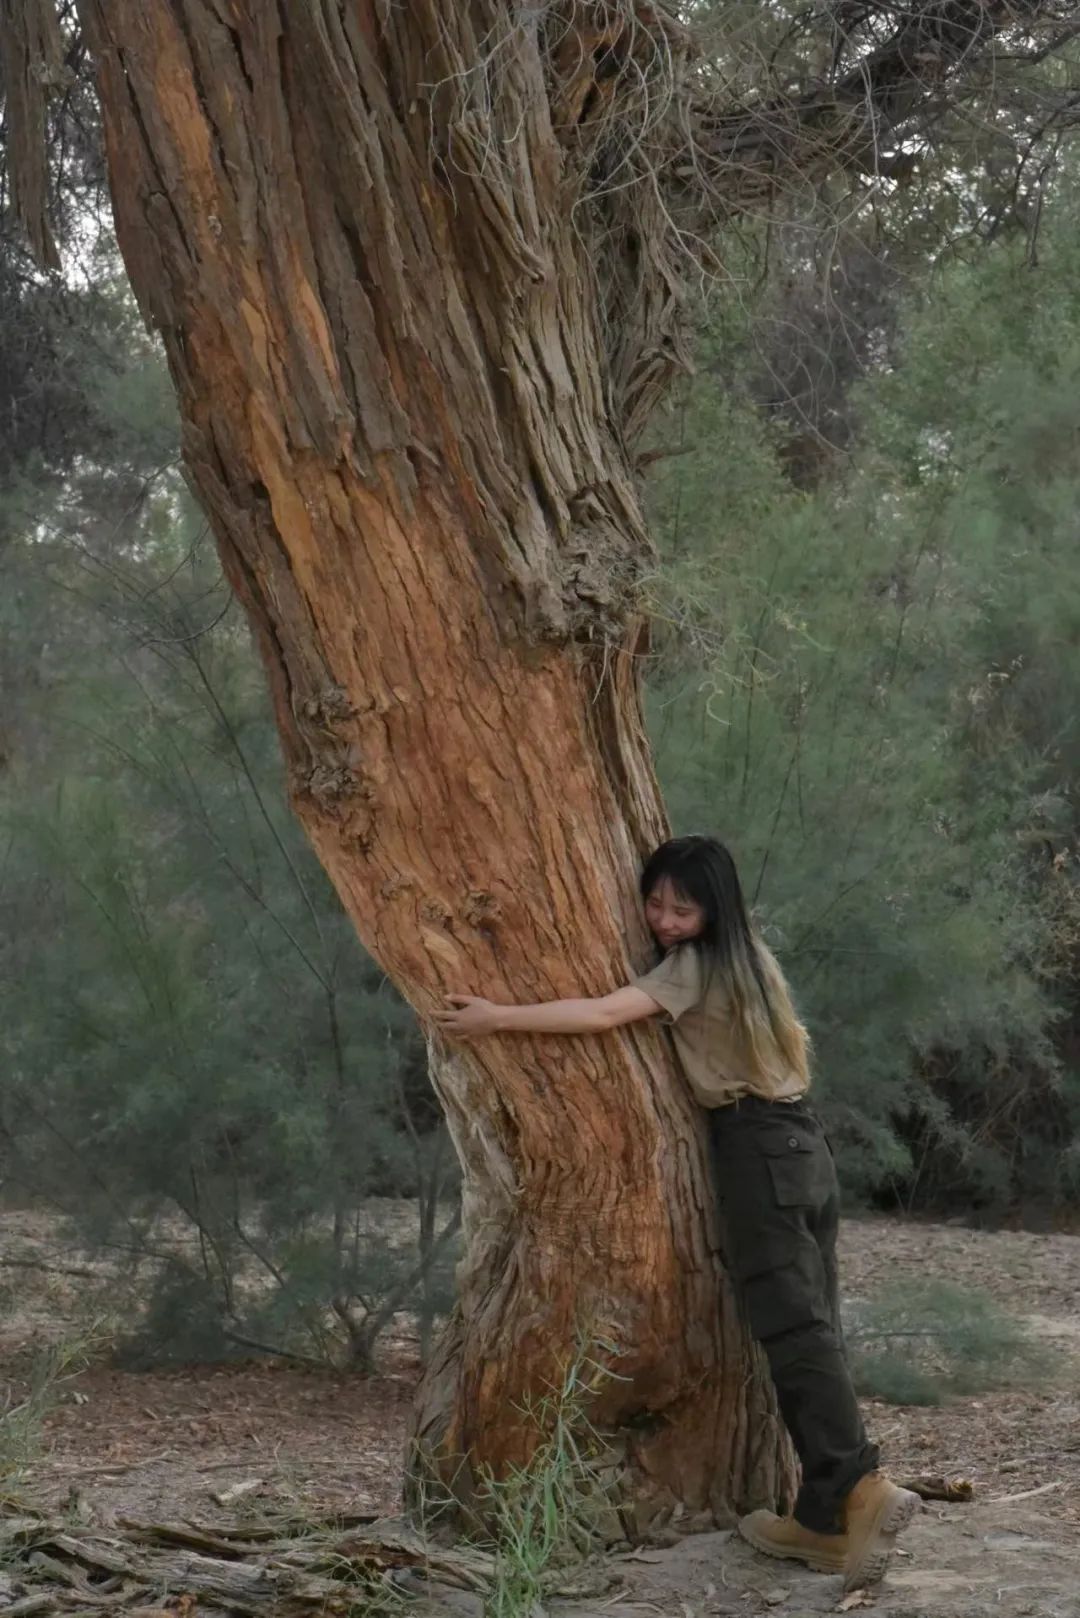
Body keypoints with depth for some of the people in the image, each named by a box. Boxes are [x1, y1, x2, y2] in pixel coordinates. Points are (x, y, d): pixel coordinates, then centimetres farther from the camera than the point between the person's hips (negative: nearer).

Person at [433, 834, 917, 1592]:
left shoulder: (694, 966, -8)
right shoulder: (747, 955, 17)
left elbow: (603, 1014, -19)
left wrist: (498, 1017, -18)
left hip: (758, 1148, -9)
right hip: (801, 1140, 9)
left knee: (791, 1325, -15)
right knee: (809, 1325, 3)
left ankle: (863, 1488, -28)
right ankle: (827, 1515, 1)